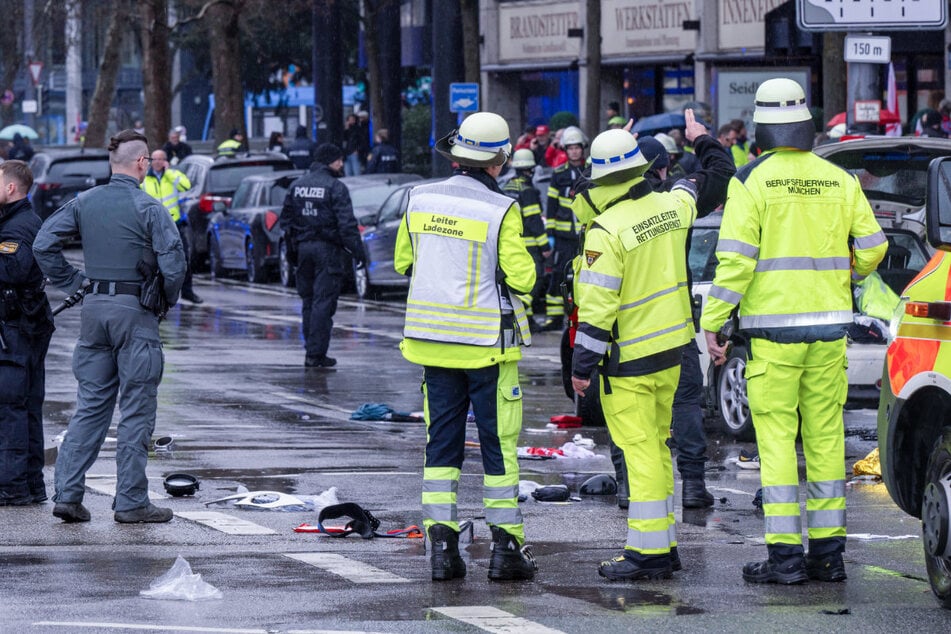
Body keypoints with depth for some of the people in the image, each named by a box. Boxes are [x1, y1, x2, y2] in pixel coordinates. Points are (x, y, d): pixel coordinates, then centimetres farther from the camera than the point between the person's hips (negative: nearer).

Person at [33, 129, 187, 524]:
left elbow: (43, 245, 3)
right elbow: (173, 262, -16)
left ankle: (67, 493, 4)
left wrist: (74, 283, 10)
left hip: (93, 309, 5)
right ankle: (131, 502, 3)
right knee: (136, 410, 1)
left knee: (90, 405, 11)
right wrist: (168, 300, 2)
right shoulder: (149, 209, -11)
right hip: (135, 312, -5)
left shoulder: (83, 203, 5)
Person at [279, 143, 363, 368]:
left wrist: (293, 248, 21)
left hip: (304, 247, 6)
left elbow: (286, 220, 15)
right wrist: (357, 250, -12)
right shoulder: (335, 187, -11)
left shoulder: (297, 185, 10)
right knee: (323, 302, -5)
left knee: (308, 300, 14)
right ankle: (316, 354, -8)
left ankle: (311, 351, 16)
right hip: (327, 248, -6)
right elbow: (346, 224, -16)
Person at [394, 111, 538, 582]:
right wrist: (522, 259, 7)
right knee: (499, 442, 4)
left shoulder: (419, 200, 1)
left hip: (432, 339, 4)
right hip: (487, 343, -4)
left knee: (441, 441, 9)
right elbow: (521, 278, -13)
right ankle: (505, 547, 6)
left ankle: (441, 544, 5)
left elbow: (404, 262, 12)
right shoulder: (500, 211, -14)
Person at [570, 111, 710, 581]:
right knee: (657, 445, 16)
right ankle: (664, 544, 21)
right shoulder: (672, 206, 1)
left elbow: (597, 306, -19)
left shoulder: (606, 231, -19)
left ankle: (647, 552, -5)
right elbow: (698, 188, 26)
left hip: (628, 358, -7)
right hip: (671, 348, 7)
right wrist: (701, 142, 44)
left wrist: (582, 365, -12)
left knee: (641, 450, -6)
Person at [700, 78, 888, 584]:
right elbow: (872, 247, 8)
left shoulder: (752, 181, -6)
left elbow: (735, 258, -12)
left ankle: (785, 554, -4)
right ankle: (828, 553, 10)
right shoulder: (839, 180, 6)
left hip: (773, 327, -4)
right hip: (829, 325, 4)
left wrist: (712, 322, -7)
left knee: (777, 438, -2)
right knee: (825, 437, 9)